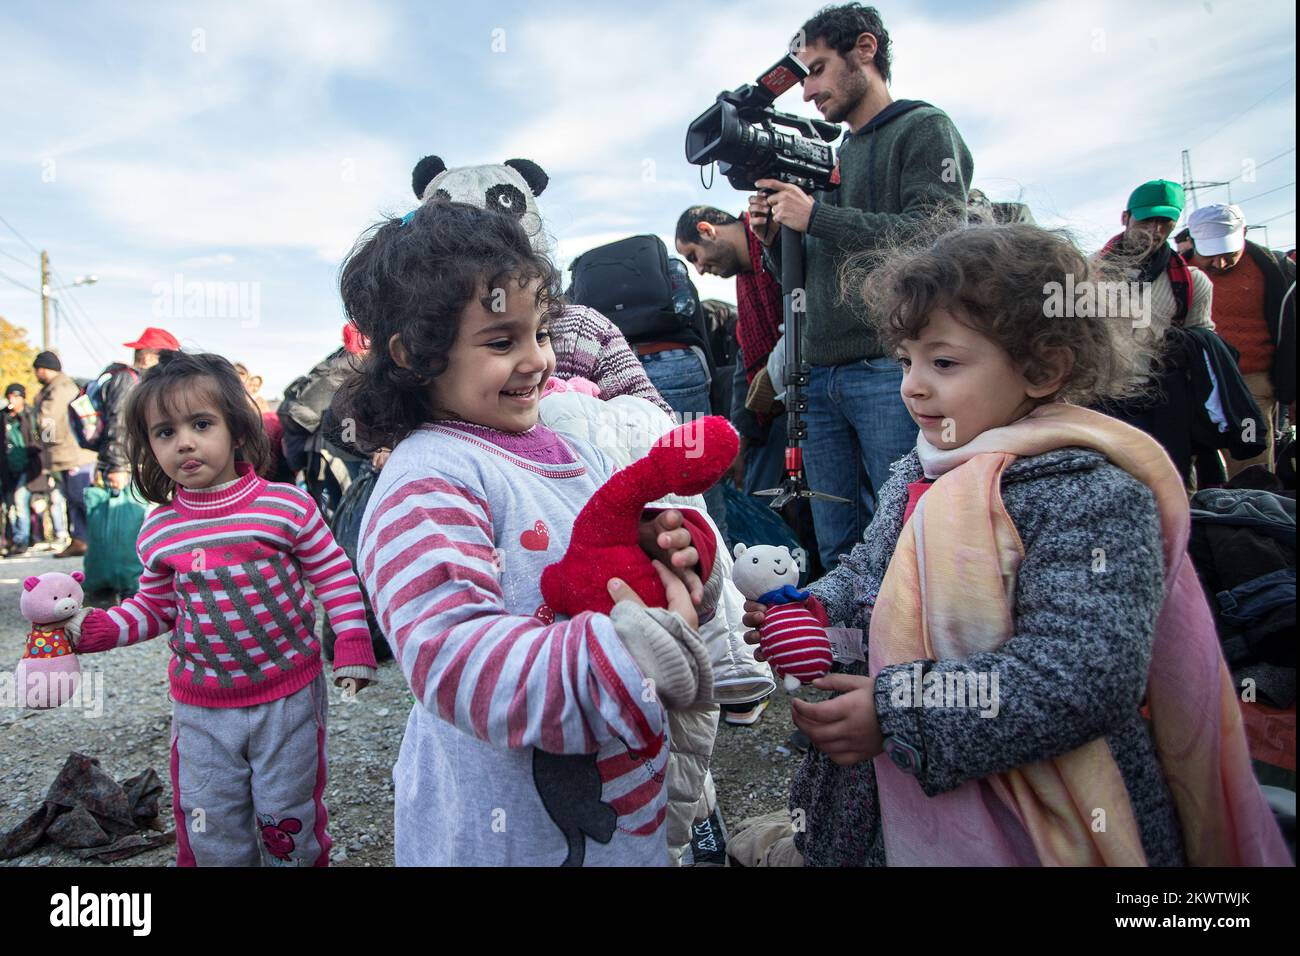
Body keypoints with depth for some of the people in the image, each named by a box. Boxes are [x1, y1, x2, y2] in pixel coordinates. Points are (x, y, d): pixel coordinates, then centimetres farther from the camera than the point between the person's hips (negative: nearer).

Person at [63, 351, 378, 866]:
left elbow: (334, 576, -6)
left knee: (289, 821, 13)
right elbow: (154, 607, 10)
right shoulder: (159, 531, -3)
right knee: (210, 832, 16)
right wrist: (92, 627, -5)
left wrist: (352, 648, -10)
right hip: (201, 708, 3)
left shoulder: (286, 505, -13)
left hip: (290, 694, -3)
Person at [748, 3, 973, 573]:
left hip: (892, 370, -7)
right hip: (823, 377, 7)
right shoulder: (835, 158, 25)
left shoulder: (924, 129, 4)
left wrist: (816, 216, -10)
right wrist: (775, 241, 5)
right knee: (837, 552, 7)